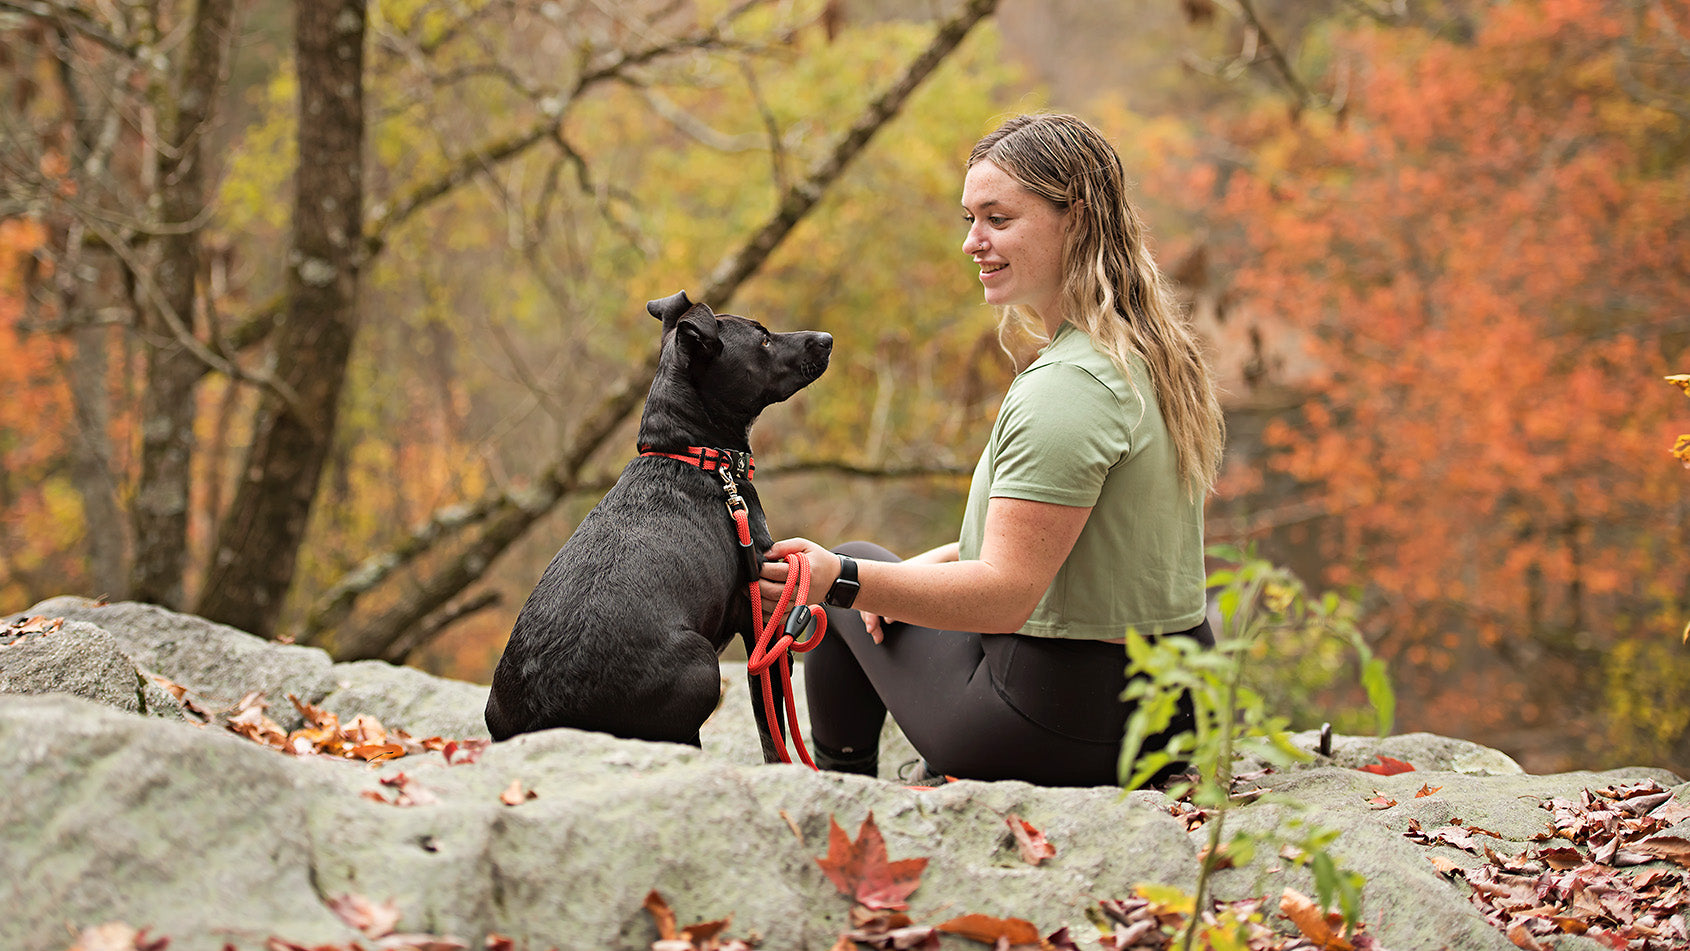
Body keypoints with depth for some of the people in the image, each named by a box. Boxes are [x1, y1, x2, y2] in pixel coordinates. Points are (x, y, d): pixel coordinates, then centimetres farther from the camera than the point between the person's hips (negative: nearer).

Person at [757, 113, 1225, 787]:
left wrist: (843, 579, -33)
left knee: (849, 576, 14)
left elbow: (1006, 594, -26)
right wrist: (940, 563, 10)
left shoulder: (1066, 388, -24)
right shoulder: (1155, 351, 6)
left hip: (1066, 726, -9)